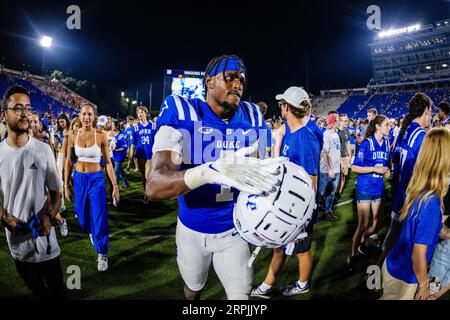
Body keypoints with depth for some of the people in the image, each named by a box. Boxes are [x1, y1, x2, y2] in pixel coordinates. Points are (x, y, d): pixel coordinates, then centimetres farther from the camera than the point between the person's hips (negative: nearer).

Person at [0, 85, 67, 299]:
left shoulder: (43, 150, -8)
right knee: (37, 291, 21)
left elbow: (55, 192, -1)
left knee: (57, 289, 11)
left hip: (44, 237, -2)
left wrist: (49, 217, -19)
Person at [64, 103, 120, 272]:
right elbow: (69, 162, 5)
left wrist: (115, 186, -5)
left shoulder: (101, 136, -8)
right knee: (83, 215, 17)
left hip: (96, 179, -3)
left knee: (99, 218, -1)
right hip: (79, 179, 3)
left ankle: (102, 254, 15)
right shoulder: (73, 136, -1)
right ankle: (92, 232, 51)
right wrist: (66, 186, 6)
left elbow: (108, 162, -4)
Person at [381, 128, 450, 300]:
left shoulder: (418, 189, -9)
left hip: (394, 264, 7)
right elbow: (418, 256, -24)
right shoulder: (431, 202, -31)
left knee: (387, 296, 26)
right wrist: (424, 284, -11)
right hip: (403, 274, -6)